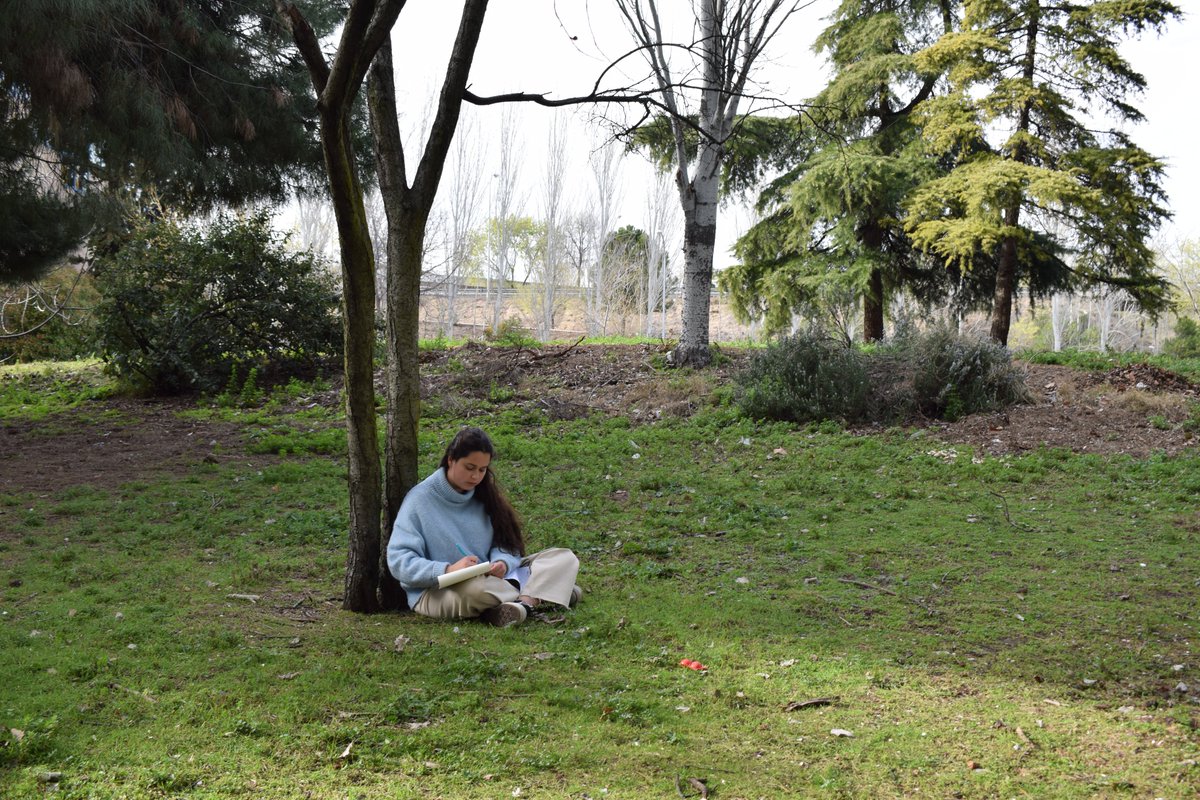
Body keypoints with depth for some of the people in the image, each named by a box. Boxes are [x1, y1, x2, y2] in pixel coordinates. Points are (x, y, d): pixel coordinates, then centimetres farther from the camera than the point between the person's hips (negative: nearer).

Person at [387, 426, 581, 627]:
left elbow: (506, 544, 8)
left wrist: (502, 563, -17)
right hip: (437, 592, -6)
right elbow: (398, 561, -13)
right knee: (477, 588, -42)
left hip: (490, 580, 6)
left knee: (565, 557, -7)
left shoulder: (483, 496, 9)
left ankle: (523, 602, -32)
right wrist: (448, 569, -28)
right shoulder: (420, 499, -7)